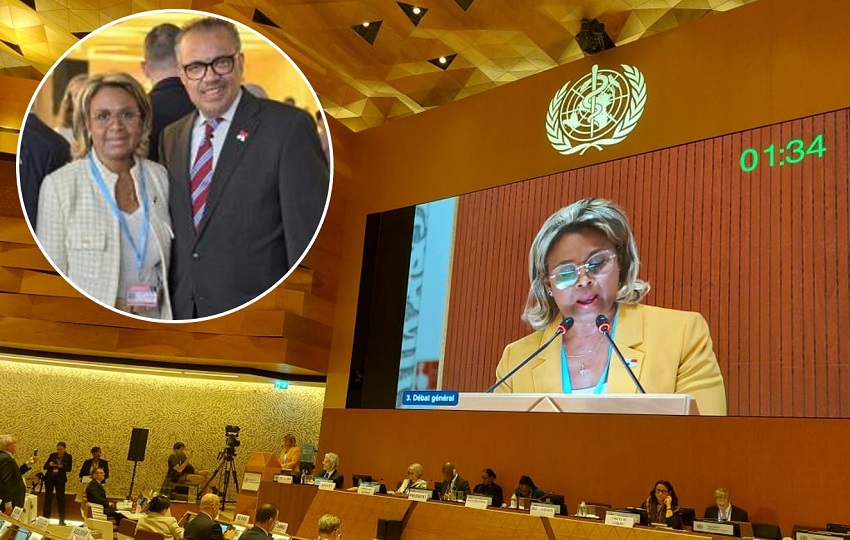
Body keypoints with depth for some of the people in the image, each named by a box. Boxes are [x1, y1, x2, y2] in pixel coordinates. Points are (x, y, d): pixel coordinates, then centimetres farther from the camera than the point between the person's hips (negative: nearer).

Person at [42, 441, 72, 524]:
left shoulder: (68, 457, -1)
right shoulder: (52, 455, 4)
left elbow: (69, 468, -6)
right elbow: (45, 466, 4)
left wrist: (62, 466, -24)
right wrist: (49, 464, -18)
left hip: (60, 479, -2)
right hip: (49, 478, 2)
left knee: (60, 498, -1)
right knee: (48, 497, 4)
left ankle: (62, 519, 4)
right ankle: (46, 517, 13)